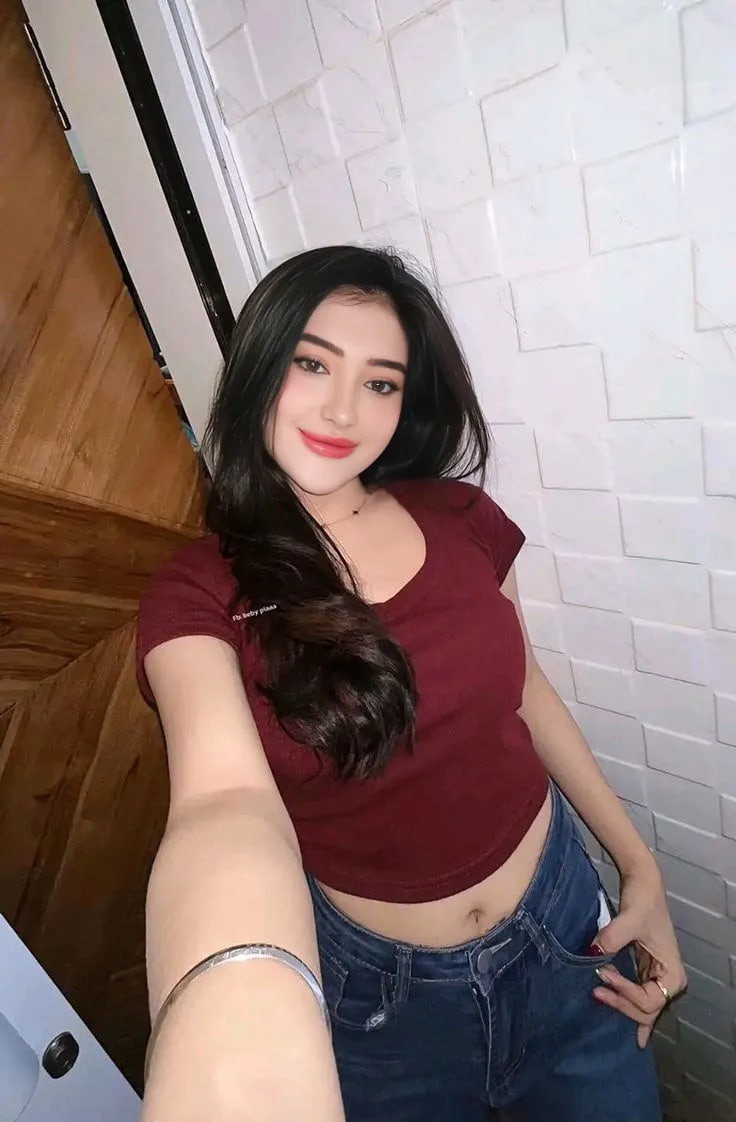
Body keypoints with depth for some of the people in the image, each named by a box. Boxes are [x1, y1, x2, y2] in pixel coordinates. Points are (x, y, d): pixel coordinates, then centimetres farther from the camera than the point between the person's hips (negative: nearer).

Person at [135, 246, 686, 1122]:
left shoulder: (459, 517, -9)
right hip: (376, 991, -2)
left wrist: (639, 866, 8)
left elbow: (524, 692, 3)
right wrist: (245, 1005, -59)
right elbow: (229, 798, -36)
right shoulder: (198, 596, -17)